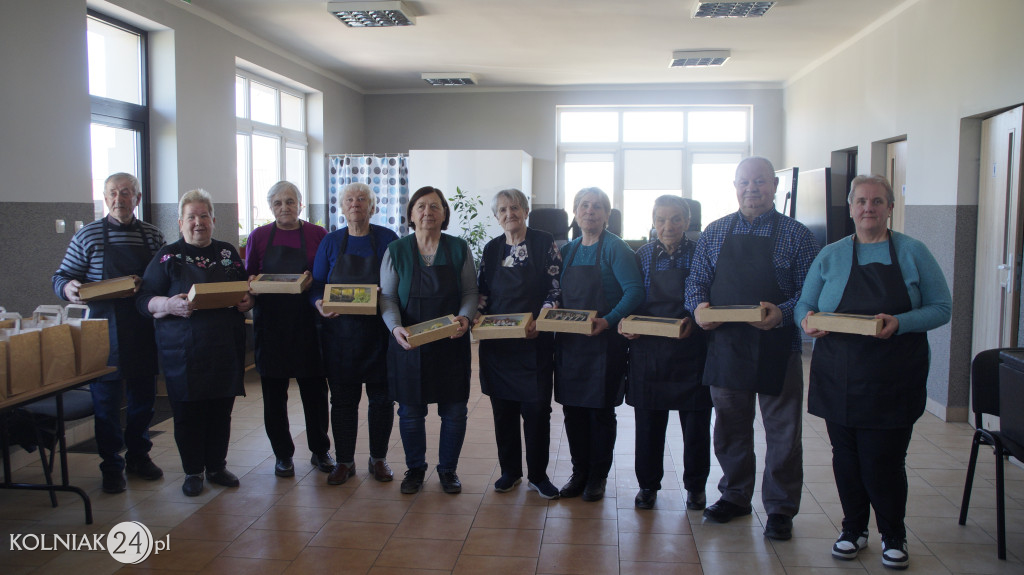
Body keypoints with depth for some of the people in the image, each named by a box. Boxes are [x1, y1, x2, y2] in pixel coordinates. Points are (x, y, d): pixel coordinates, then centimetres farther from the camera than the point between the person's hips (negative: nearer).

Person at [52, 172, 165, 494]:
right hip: (105, 332, -2)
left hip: (144, 331, 3)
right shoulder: (88, 236, 1)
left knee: (143, 398, 11)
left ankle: (139, 456, 28)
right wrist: (68, 288, -20)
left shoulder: (153, 236, 7)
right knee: (106, 401, 3)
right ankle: (112, 467, 16)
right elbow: (61, 278, 3)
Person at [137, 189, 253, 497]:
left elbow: (247, 290, 19)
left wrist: (247, 301, -4)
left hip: (226, 347, 3)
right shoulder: (167, 256, 2)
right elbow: (144, 300, -2)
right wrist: (171, 305, -21)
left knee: (221, 410, 9)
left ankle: (217, 466, 24)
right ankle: (193, 471, 18)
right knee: (188, 413, 3)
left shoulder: (228, 252, 12)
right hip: (183, 351, -3)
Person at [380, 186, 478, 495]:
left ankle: (448, 469, 25)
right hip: (408, 343, 0)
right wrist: (396, 327, -18)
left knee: (454, 411, 6)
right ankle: (415, 469, 28)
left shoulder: (459, 249, 3)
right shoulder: (396, 251, 2)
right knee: (410, 411, 8)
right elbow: (387, 298, 0)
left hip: (451, 343, 0)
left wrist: (465, 317, -17)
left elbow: (470, 292, 3)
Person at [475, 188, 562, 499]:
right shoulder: (491, 249, 10)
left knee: (537, 407, 0)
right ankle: (509, 471, 23)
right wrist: (478, 316, -6)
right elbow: (482, 291, 13)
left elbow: (556, 289, -4)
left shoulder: (544, 243, -1)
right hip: (497, 341, 3)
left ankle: (538, 475, 15)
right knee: (503, 408, 8)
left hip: (534, 340, -3)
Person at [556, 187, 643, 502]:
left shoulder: (615, 249, -7)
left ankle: (598, 476, 19)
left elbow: (635, 291, -16)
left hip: (604, 343, -5)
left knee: (601, 411, 4)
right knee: (572, 409, 9)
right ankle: (579, 473, 23)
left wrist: (609, 320, -28)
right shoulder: (567, 251, 12)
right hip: (569, 343, 6)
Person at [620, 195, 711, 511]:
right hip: (647, 349, 2)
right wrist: (624, 321, -9)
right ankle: (648, 484, 25)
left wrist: (694, 321, -17)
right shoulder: (643, 254, 5)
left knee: (696, 422, 7)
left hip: (690, 347, -1)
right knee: (648, 422, 8)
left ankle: (695, 485, 25)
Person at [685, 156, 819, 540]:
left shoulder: (796, 235, -2)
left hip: (776, 348, -3)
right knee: (730, 426, 15)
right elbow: (697, 279, 10)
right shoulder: (715, 232, 8)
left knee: (782, 432, 6)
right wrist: (698, 306, -11)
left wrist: (783, 313, -23)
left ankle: (780, 509, 21)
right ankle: (735, 496, 32)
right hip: (725, 345, 3)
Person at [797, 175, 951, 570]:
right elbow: (804, 305, 9)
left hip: (892, 381, -2)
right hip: (839, 379, 2)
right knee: (846, 457, 9)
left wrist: (899, 323, -19)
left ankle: (893, 537, 23)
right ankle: (853, 530, 28)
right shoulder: (830, 256, 6)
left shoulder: (913, 253, 1)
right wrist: (809, 321, -15)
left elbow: (942, 308, -1)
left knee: (884, 460, 1)